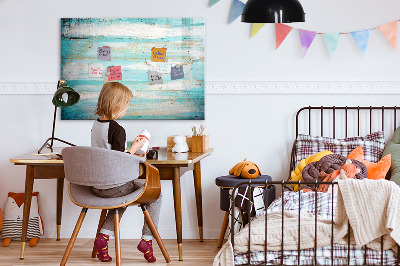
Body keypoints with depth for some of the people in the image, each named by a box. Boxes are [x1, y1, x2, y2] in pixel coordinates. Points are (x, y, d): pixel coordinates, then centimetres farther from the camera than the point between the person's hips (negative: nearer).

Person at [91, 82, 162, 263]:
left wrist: (130, 154, 20)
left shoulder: (95, 125, 6)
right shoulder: (117, 129, -20)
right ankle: (146, 239, 9)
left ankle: (104, 236, 18)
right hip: (114, 186, -8)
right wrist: (134, 148, -8)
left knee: (123, 195, 36)